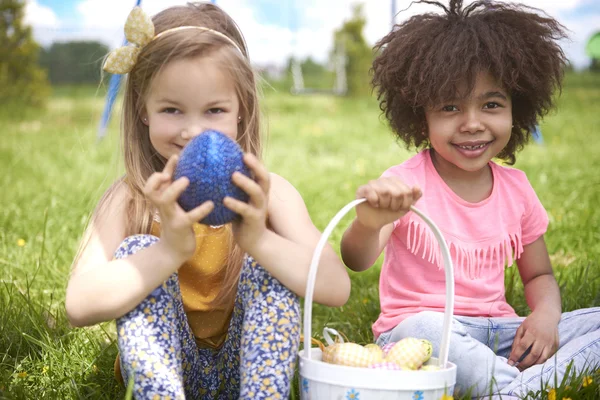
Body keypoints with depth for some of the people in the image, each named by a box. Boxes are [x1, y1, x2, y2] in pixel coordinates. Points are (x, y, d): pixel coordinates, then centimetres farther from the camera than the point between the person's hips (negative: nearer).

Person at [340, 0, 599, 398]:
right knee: (423, 329, -39)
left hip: (497, 330, 5)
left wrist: (546, 314, -9)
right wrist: (369, 224, -51)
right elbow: (358, 261, -26)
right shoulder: (405, 185, -10)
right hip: (419, 328, -5)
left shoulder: (516, 187, 4)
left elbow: (539, 275, 15)